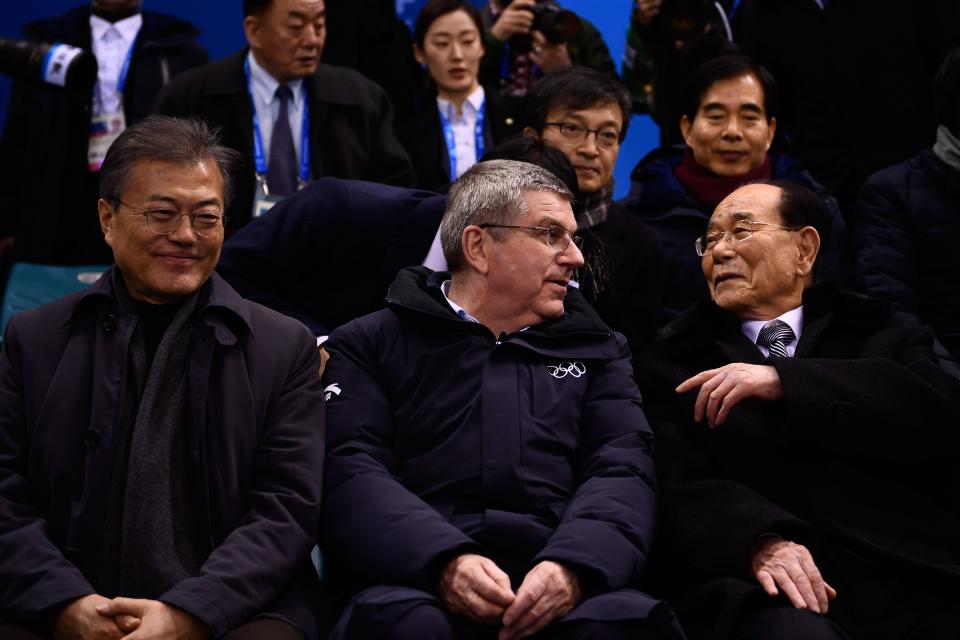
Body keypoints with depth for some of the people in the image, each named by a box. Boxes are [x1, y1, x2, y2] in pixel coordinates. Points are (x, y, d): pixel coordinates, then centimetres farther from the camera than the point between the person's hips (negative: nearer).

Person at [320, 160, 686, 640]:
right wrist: (445, 561, -19)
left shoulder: (597, 353, 25)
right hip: (414, 580, -1)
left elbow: (623, 471, 9)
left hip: (559, 588, 2)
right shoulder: (371, 345, 16)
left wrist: (573, 564, -14)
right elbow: (348, 469, 1)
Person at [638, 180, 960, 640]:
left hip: (915, 574, 1)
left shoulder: (877, 332, 22)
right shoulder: (677, 364, 20)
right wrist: (762, 542, -18)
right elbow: (682, 485, 4)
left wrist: (784, 381, -6)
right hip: (780, 588, -1)